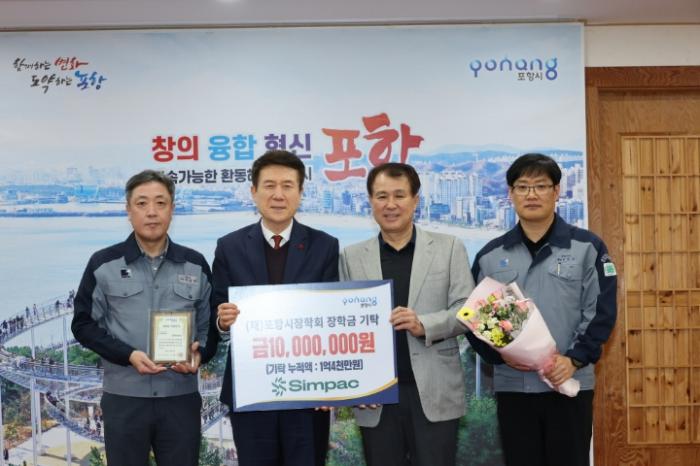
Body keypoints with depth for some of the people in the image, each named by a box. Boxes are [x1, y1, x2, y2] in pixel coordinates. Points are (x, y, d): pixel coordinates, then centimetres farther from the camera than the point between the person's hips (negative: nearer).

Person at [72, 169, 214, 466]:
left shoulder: (196, 265, 6)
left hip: (181, 398, 1)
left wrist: (199, 354, -10)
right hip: (124, 399, -1)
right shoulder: (103, 264, 1)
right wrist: (129, 355, -13)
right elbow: (84, 324, 2)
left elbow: (209, 324, 12)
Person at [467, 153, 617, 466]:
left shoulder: (586, 247, 2)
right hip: (511, 385, 2)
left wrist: (574, 359, -14)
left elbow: (601, 312, -2)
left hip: (570, 384, -2)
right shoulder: (490, 255, 7)